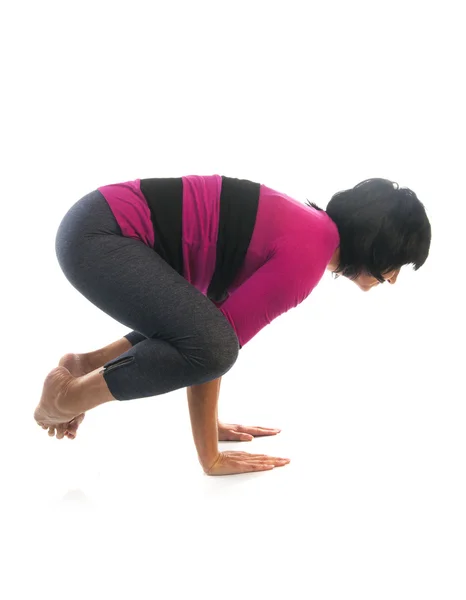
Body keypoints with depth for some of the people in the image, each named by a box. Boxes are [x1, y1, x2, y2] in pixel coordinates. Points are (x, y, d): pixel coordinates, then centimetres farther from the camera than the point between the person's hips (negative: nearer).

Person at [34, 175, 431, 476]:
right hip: (97, 236, -10)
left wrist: (210, 424, 23)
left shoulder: (309, 228, 12)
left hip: (115, 228, 10)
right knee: (211, 345, -23)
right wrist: (210, 457, -8)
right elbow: (210, 345, -19)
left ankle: (87, 364, 20)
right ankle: (66, 396, -3)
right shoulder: (310, 253, -18)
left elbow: (212, 316, 19)